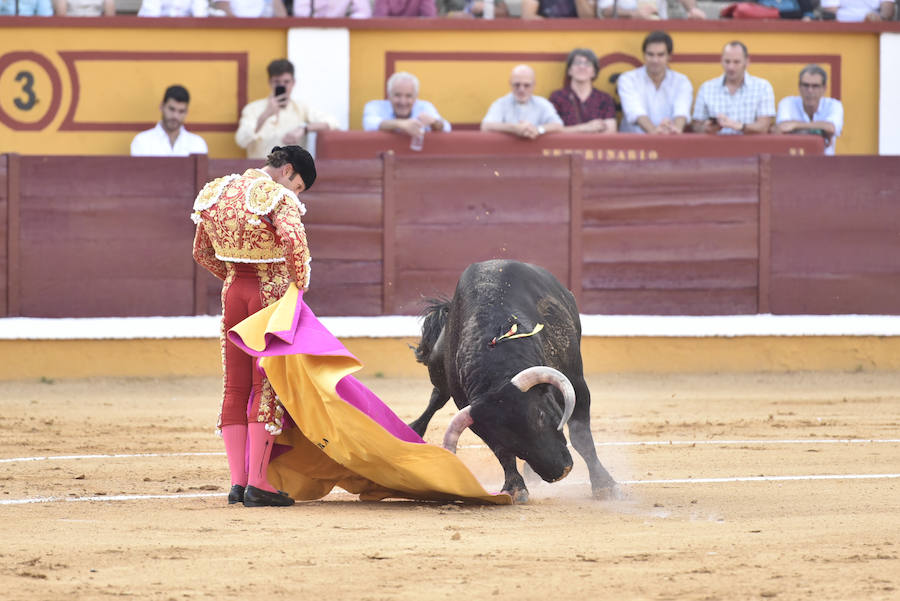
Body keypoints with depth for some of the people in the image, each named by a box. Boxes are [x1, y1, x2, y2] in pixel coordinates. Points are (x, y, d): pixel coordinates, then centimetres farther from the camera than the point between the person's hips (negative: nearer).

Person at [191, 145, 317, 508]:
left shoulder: (219, 193, 11)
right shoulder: (279, 198, -12)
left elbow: (202, 254, 18)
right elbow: (293, 238, -31)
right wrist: (299, 285, -20)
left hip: (234, 292, 6)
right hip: (272, 294, -6)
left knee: (235, 388, 9)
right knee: (266, 387, -3)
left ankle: (238, 481, 8)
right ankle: (257, 484, -5)